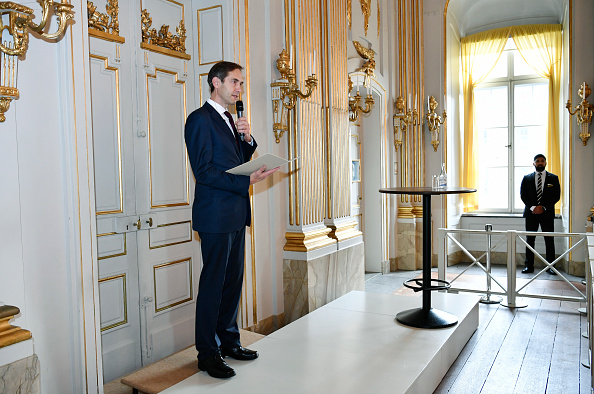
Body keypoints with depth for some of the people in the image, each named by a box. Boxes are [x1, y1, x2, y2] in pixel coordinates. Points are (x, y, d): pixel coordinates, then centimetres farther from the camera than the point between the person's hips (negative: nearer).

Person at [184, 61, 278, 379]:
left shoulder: (229, 120, 20)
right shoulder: (200, 119, -8)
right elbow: (203, 170, -17)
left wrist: (247, 140, 3)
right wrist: (247, 181, -21)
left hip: (236, 214, 9)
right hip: (216, 214, -9)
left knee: (233, 280, 13)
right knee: (213, 282, -1)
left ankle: (229, 341, 27)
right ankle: (207, 353, 11)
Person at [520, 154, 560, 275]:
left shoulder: (553, 178, 7)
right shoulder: (527, 178, 9)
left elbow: (556, 196, 1)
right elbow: (523, 195, 3)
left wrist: (543, 207, -11)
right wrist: (532, 208, -10)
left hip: (547, 213, -1)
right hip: (531, 213, 1)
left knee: (549, 240, 1)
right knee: (529, 239, 2)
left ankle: (550, 266, 9)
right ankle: (529, 266, 7)